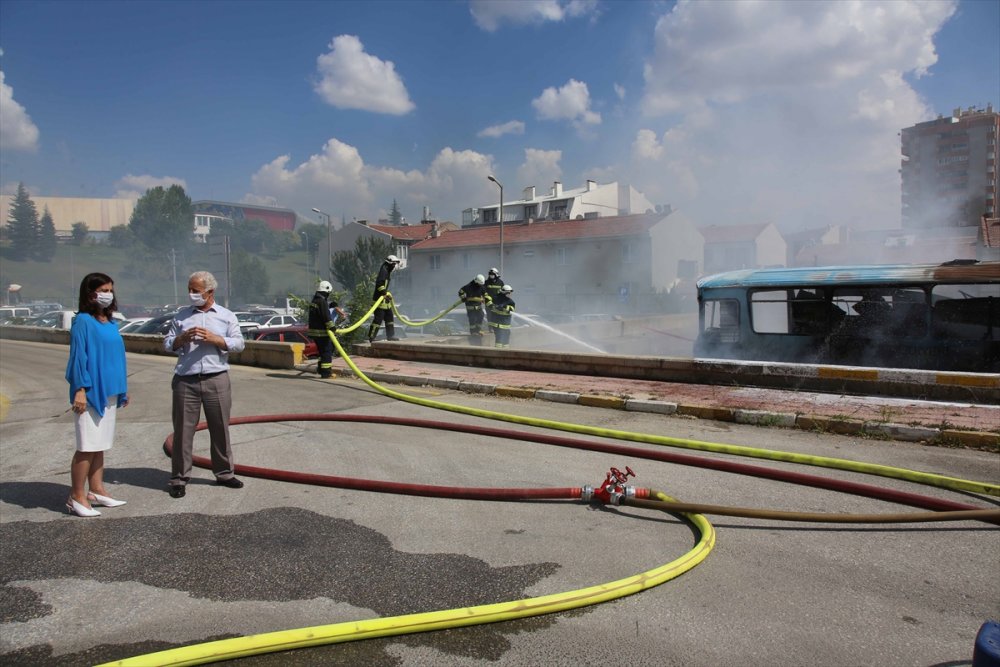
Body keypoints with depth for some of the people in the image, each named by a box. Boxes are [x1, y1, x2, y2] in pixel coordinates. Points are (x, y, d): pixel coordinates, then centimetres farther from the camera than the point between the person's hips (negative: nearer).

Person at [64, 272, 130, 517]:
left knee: (100, 444, 12)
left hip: (109, 393, 7)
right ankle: (76, 497, 3)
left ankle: (96, 491, 19)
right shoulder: (83, 321, -8)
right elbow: (78, 356, -12)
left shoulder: (111, 323, 13)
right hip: (90, 392, -7)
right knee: (88, 446, -6)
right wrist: (80, 389, -17)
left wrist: (123, 389, 17)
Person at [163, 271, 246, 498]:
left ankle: (224, 473, 20)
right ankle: (179, 478, 11)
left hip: (216, 380, 0)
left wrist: (214, 339, -12)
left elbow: (239, 343, 1)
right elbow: (167, 344, 11)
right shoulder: (181, 315, 11)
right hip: (186, 381, 0)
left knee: (220, 428, 8)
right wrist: (181, 338, -9)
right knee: (183, 430, 2)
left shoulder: (226, 316, 8)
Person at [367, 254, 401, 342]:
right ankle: (371, 337, -5)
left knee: (389, 317, 15)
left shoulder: (387, 271, 18)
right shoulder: (383, 270, -14)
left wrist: (387, 294, 29)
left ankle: (390, 335, 23)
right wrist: (385, 293, -26)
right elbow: (379, 284, -25)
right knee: (378, 318, -10)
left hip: (385, 299, 11)